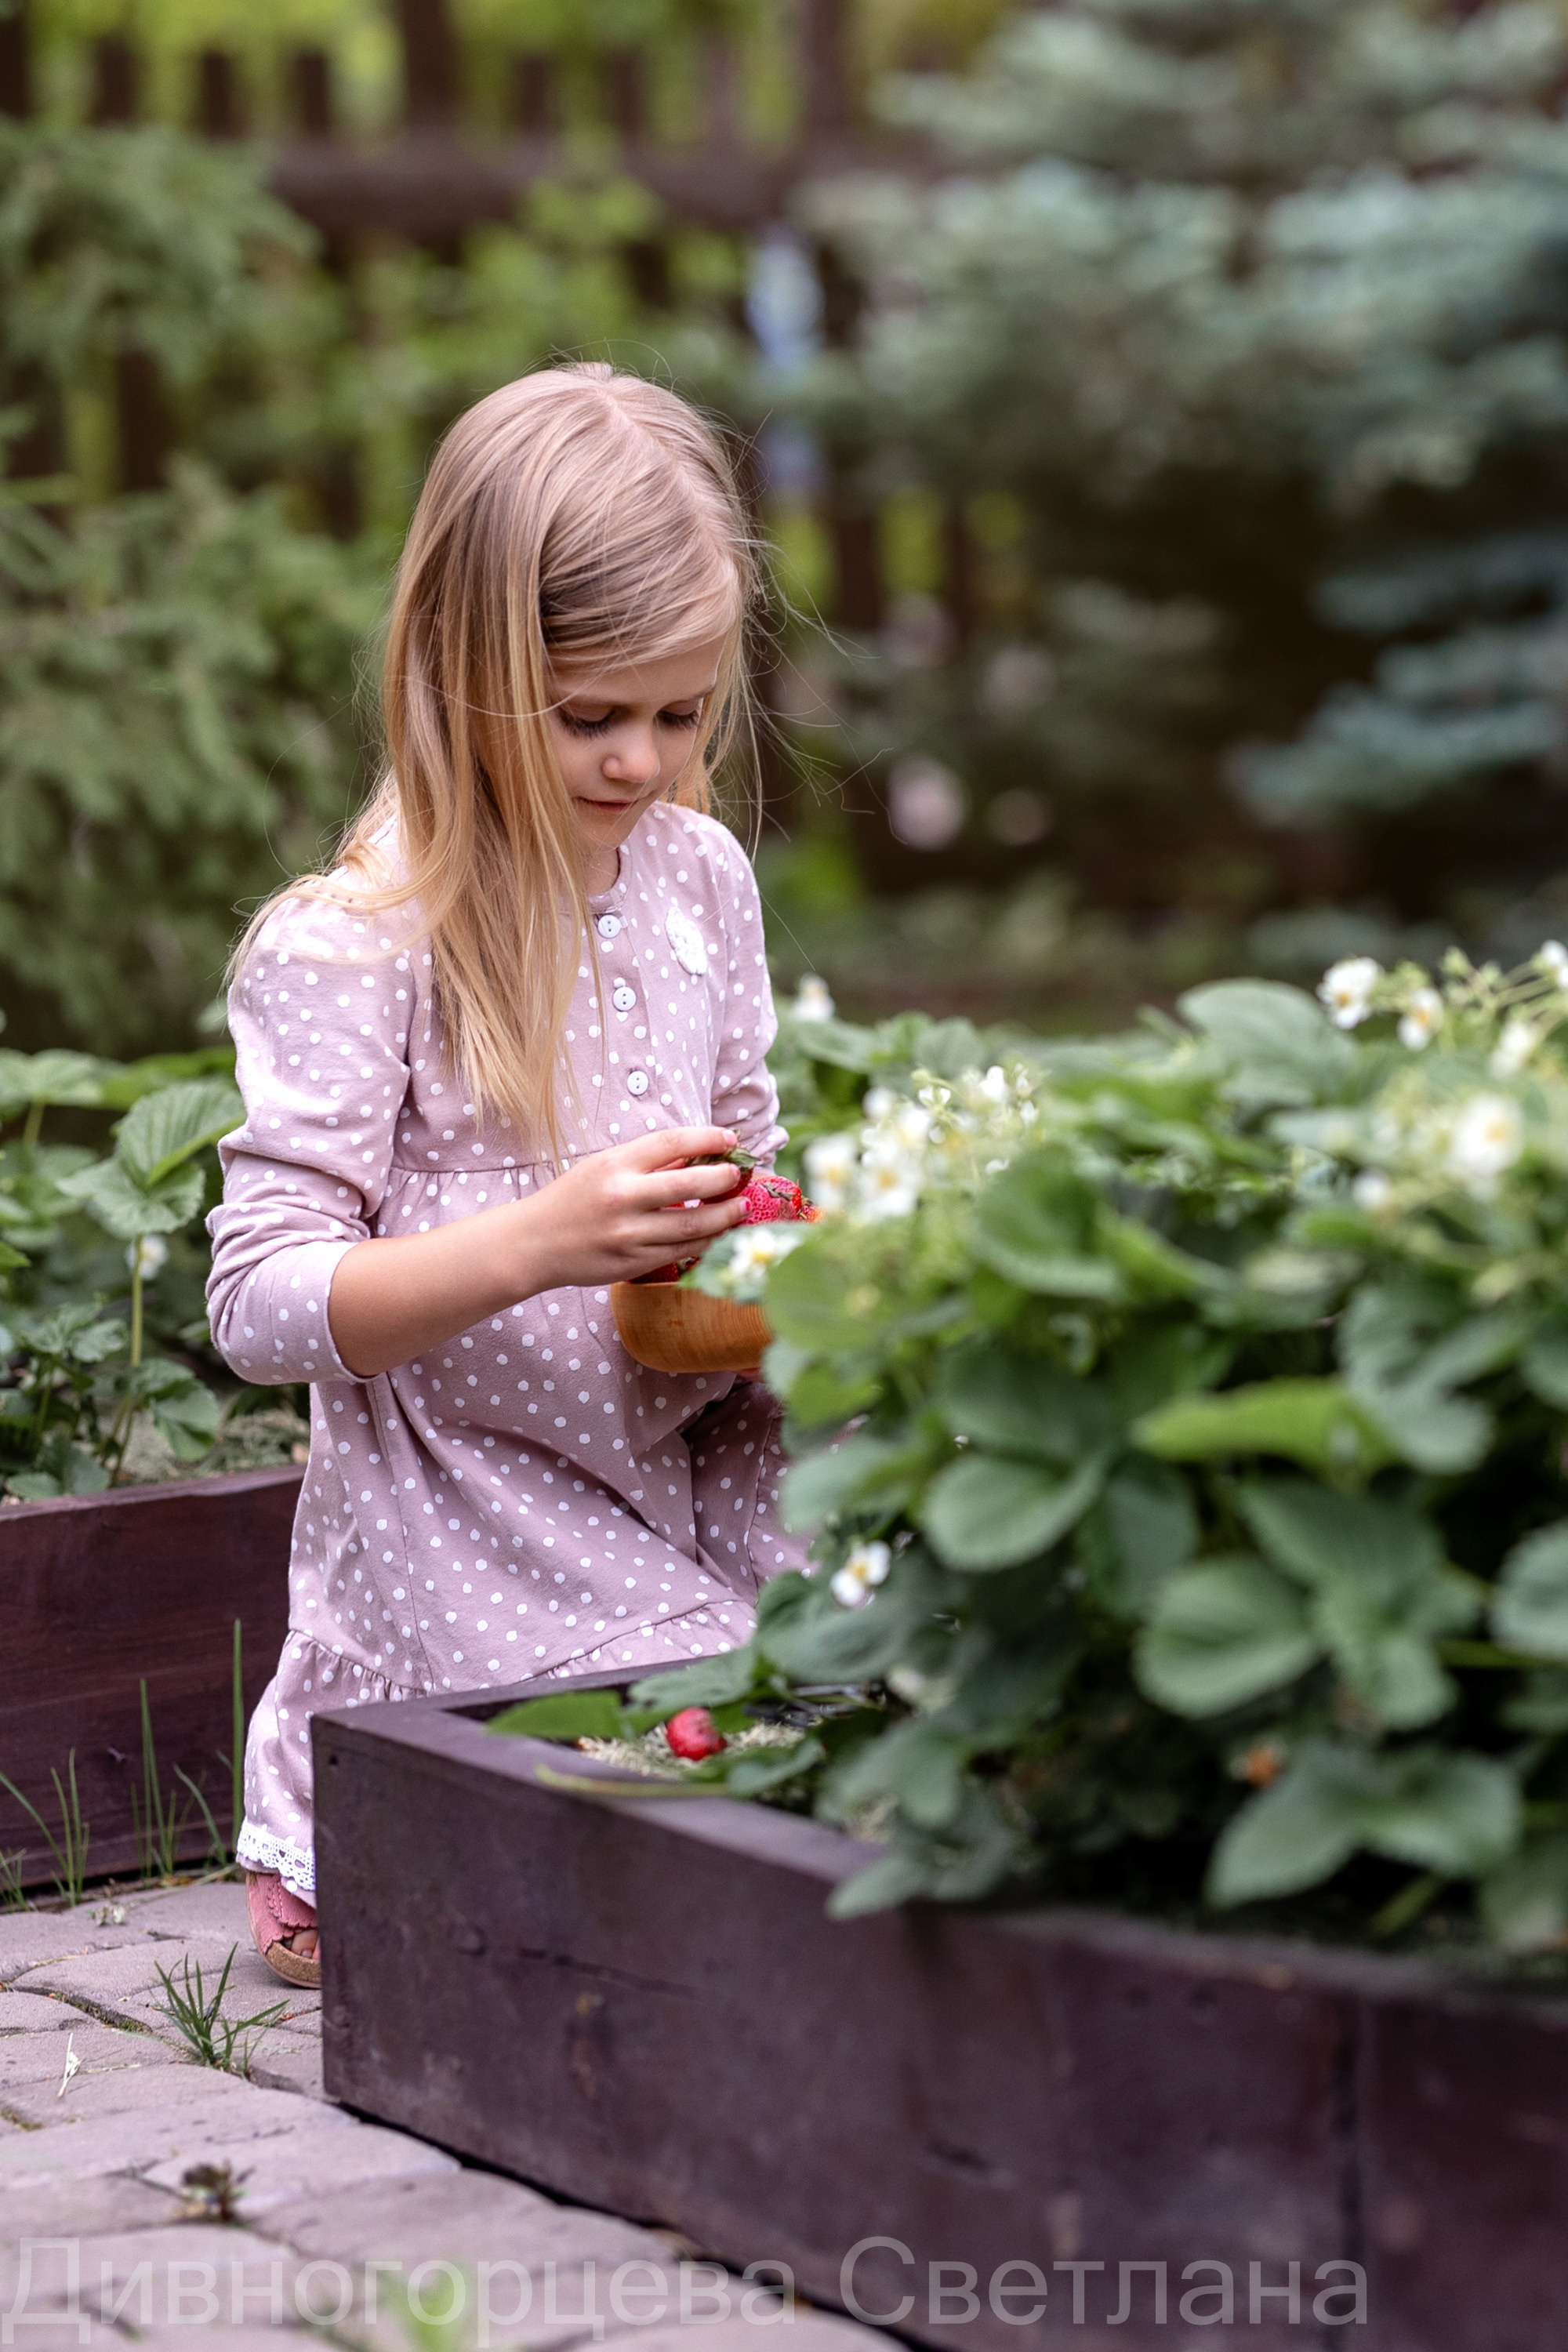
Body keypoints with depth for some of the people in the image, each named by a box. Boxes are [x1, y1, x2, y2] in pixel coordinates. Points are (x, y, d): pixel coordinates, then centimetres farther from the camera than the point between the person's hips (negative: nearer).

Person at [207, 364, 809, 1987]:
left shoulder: (699, 878, 5)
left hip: (690, 1522, 7)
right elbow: (257, 1304, -19)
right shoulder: (350, 950, -15)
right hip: (473, 1580, -7)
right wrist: (535, 1246, -32)